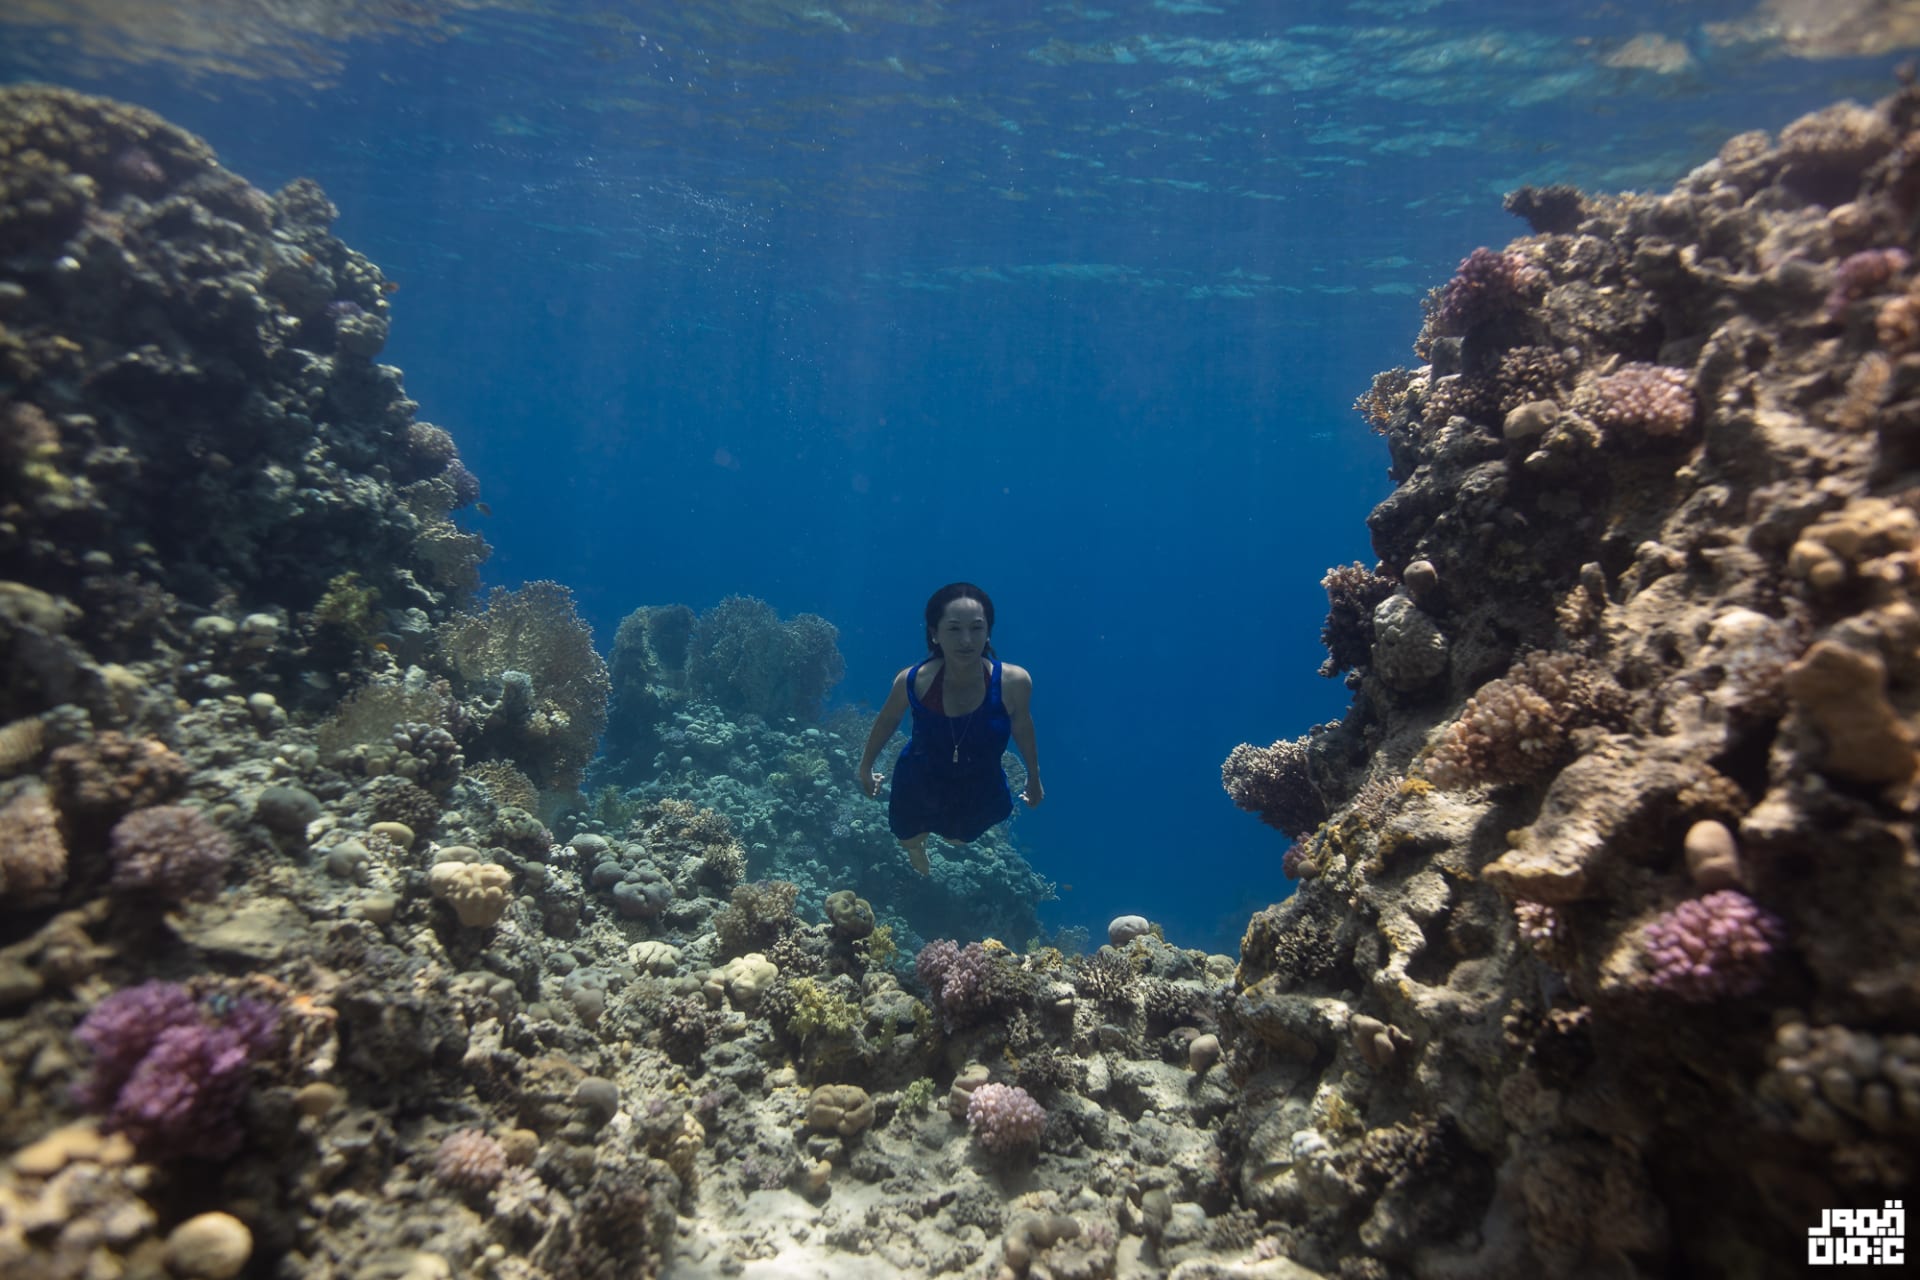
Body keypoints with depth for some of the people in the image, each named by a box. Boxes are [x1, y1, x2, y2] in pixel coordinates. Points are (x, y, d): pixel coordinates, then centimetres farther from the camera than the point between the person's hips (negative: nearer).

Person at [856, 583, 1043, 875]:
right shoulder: (913, 681, -33)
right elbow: (887, 721, -10)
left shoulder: (1014, 682, -33)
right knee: (909, 840, 29)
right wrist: (865, 768, 6)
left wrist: (1034, 779, 6)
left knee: (959, 839, 32)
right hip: (919, 785, 0)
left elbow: (1022, 727, -10)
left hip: (978, 791, 1)